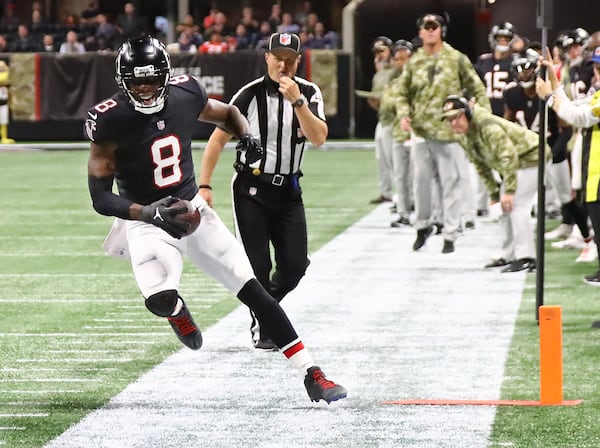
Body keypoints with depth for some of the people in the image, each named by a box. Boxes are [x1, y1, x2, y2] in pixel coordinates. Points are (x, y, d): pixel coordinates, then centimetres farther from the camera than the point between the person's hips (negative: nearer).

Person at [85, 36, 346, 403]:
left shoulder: (185, 94, -9)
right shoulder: (110, 121, -20)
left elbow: (228, 114, 14)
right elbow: (101, 197, -19)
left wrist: (246, 136, -9)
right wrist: (149, 214, -34)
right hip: (147, 219, -4)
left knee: (254, 291, -3)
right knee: (160, 301, -29)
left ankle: (312, 374, 0)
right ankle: (177, 310, 12)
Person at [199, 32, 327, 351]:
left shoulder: (309, 93, -1)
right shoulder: (250, 95, -9)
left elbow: (318, 138, -15)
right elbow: (218, 139, -5)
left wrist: (297, 102, -26)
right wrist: (204, 185, -11)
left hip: (288, 191, 3)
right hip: (251, 189, -3)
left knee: (295, 265, 0)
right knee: (257, 265, -5)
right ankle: (263, 327, 13)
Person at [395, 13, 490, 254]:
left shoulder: (457, 59, -1)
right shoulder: (413, 62, 7)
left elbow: (477, 89, 3)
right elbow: (403, 94, 14)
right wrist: (403, 114, -4)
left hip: (449, 132, -3)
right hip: (421, 131, 3)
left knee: (451, 182, 0)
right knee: (420, 179, 8)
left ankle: (450, 234, 6)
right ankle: (422, 225, 26)